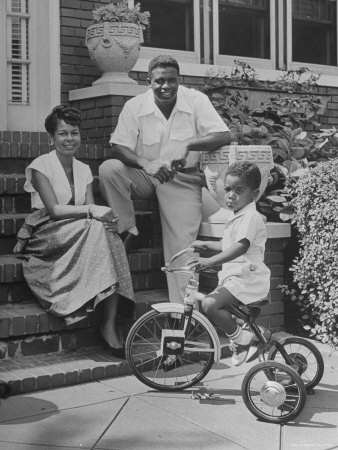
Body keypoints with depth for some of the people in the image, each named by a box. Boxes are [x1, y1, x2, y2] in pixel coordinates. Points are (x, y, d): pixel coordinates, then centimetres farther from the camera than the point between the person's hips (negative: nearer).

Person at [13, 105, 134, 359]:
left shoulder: (84, 170, 15)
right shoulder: (40, 166, -2)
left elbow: (92, 212, 4)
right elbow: (53, 209, -15)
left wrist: (104, 216, -20)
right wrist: (90, 210, -25)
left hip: (81, 238, 5)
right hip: (46, 237, -5)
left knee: (107, 235, -29)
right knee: (95, 230, -32)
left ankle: (111, 326, -33)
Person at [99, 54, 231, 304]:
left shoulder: (196, 100, -7)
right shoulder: (135, 106, -5)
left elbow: (224, 136, -15)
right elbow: (119, 148, -11)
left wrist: (188, 145, -30)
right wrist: (145, 163, -31)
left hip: (183, 179, -1)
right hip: (146, 177, 2)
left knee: (182, 248, -13)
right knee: (109, 169, -27)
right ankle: (128, 233, -12)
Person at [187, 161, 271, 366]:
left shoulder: (250, 216, -15)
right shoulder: (238, 217, 18)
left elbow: (241, 247, -31)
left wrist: (209, 262, -41)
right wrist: (206, 244, 30)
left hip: (246, 278, -11)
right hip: (233, 276, 11)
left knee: (209, 304, -25)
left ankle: (241, 337, -9)